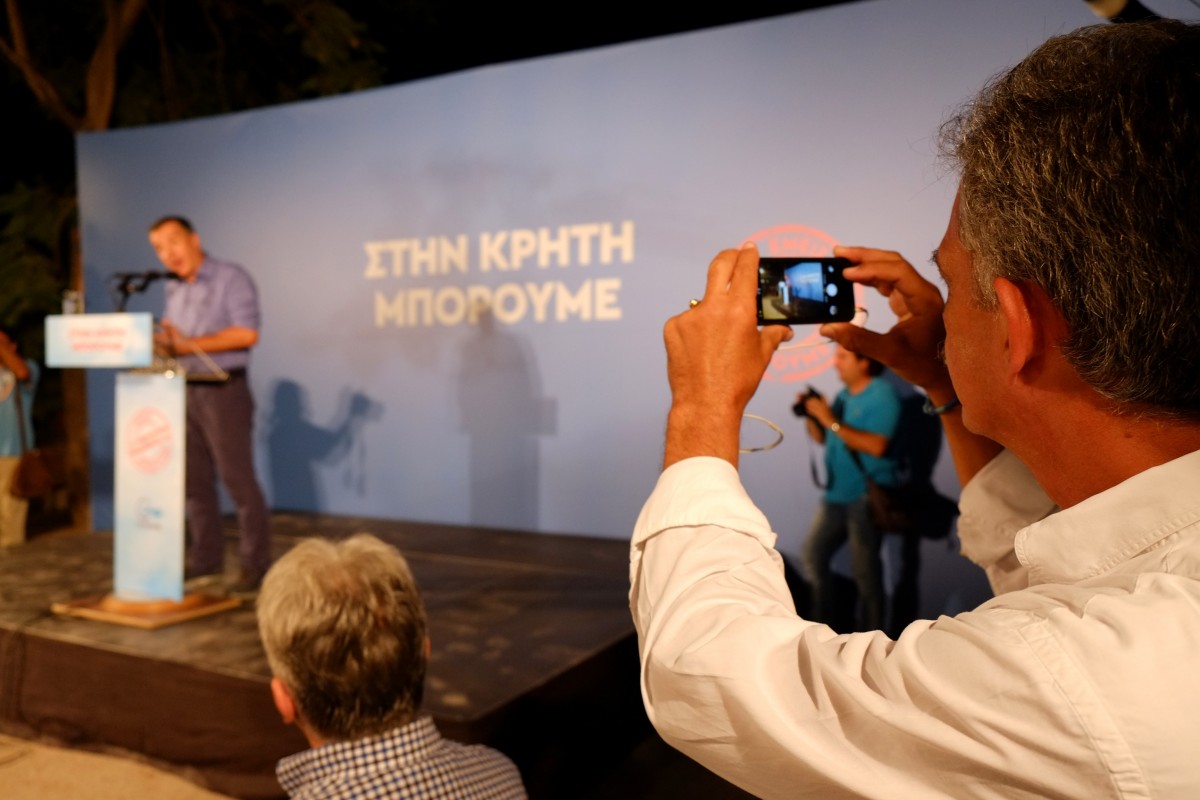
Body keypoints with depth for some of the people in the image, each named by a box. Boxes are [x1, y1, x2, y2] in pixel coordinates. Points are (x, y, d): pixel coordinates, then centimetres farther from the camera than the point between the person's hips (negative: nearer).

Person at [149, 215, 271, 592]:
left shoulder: (232, 278, -7)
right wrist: (165, 343, -3)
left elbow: (247, 333, -17)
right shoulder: (174, 290, 16)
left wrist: (190, 344, -18)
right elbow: (180, 341, 20)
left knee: (238, 477, -6)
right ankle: (205, 556, 20)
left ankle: (255, 562, 1)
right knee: (195, 480, 10)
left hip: (224, 390, -7)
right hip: (185, 391, 8)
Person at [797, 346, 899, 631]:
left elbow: (876, 445, -23)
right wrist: (811, 415, -1)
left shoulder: (882, 395, -11)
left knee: (864, 570, -4)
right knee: (812, 555, 13)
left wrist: (832, 421, -21)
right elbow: (822, 438, 17)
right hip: (836, 494, 9)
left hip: (867, 497, -9)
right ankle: (821, 623, 28)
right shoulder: (844, 395, 13)